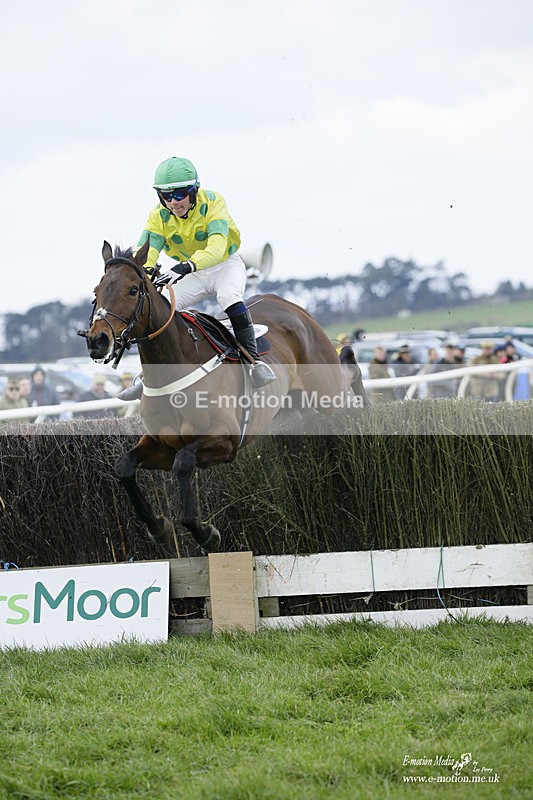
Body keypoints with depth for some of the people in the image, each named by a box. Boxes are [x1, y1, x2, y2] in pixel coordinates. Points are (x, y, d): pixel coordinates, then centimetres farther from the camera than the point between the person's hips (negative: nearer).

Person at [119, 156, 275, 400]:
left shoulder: (212, 202, -26)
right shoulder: (159, 216, -16)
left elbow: (217, 247, -42)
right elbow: (145, 252, -29)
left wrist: (186, 266, -59)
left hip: (225, 265, -4)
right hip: (193, 276, 4)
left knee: (231, 299, -34)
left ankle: (255, 363, -29)